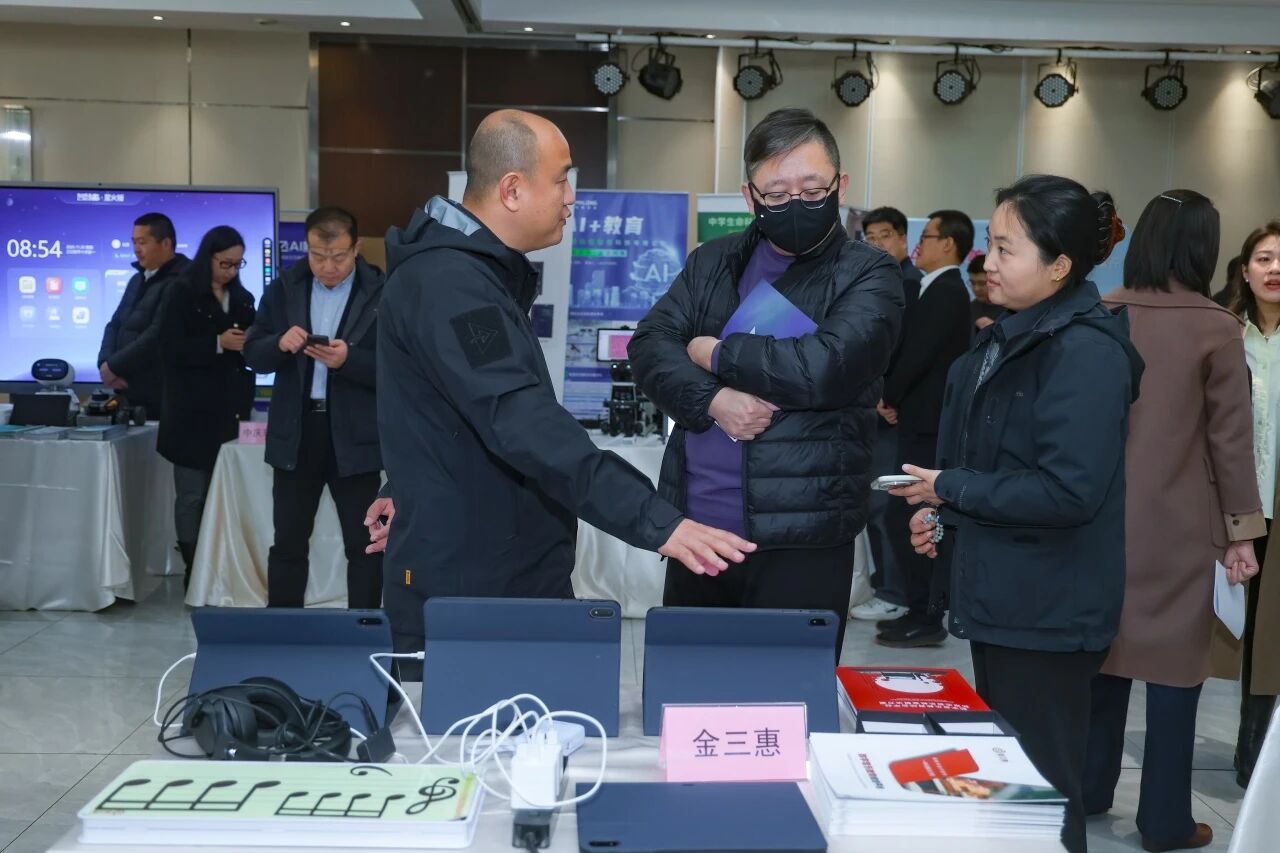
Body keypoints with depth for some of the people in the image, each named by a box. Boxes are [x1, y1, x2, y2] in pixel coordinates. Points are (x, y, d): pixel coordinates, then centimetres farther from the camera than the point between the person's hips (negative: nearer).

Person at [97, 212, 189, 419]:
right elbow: (115, 325, 16)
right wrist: (105, 363, -3)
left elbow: (158, 335, -21)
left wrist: (114, 366, -14)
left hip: (159, 396, -8)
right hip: (126, 391, 8)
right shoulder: (138, 279, 18)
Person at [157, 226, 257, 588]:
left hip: (232, 408, 4)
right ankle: (194, 569, 4)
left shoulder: (243, 299, 14)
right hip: (193, 410, -4)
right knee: (193, 494, -2)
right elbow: (171, 349, -8)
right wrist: (218, 343, -16)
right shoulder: (182, 294, 0)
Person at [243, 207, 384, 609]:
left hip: (355, 438, -3)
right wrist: (280, 344, -16)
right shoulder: (284, 287, 5)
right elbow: (253, 354, 5)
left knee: (364, 546, 5)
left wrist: (349, 359, -26)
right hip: (294, 434, 3)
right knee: (287, 543, 12)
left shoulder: (383, 293, -7)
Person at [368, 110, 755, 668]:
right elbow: (522, 423, -33)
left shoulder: (475, 270, 13)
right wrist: (654, 522, -38)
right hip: (463, 593, -10)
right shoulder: (447, 282, -22)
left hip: (519, 574, 10)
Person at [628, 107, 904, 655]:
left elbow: (826, 368, -19)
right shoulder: (712, 262, 12)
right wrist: (712, 400, -17)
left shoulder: (868, 276, -3)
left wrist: (715, 353, -8)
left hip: (802, 536, -4)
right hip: (695, 526, 5)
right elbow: (648, 346, 1)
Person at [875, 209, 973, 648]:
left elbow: (918, 353, -18)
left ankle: (925, 617, -1)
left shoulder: (945, 292, -14)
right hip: (923, 420, 10)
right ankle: (925, 610, 20)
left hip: (926, 423, -10)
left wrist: (889, 398, -5)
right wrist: (893, 396, 3)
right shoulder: (940, 290, 17)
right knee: (917, 518, 13)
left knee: (908, 518, -7)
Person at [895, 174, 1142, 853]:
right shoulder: (1011, 338, 10)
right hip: (1000, 594, 9)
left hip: (1046, 610, -9)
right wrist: (942, 515, 3)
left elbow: (1068, 491, -27)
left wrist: (950, 489, -17)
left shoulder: (1086, 352, -19)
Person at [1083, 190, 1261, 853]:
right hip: (1179, 522, -4)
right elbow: (1230, 437, -7)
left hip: (1104, 514, 4)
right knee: (1173, 660, 5)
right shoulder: (1215, 328, -10)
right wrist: (1241, 531, 1)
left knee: (1103, 646, 15)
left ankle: (1088, 790, 27)